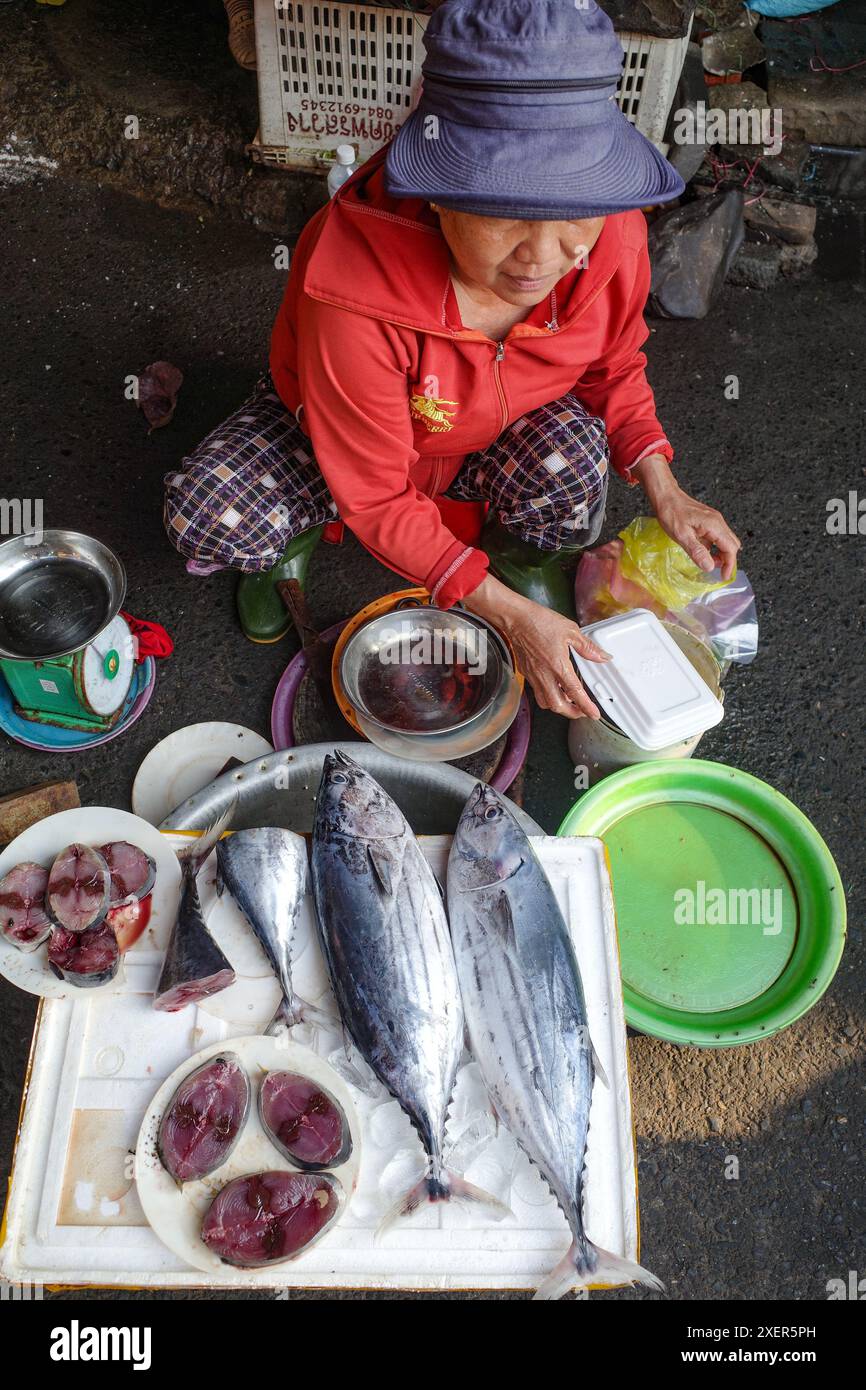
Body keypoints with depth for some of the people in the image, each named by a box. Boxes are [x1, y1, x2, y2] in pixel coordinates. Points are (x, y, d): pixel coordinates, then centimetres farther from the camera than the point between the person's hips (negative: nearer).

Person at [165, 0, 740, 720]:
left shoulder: (611, 237, -25)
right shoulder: (354, 293, -39)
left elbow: (613, 366, -2)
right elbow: (376, 497, -29)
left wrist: (664, 491, -17)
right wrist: (507, 615, -32)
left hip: (501, 439, 3)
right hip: (338, 432, -2)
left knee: (574, 456, -32)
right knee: (206, 517, -28)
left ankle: (525, 556, 6)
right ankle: (292, 543, 11)